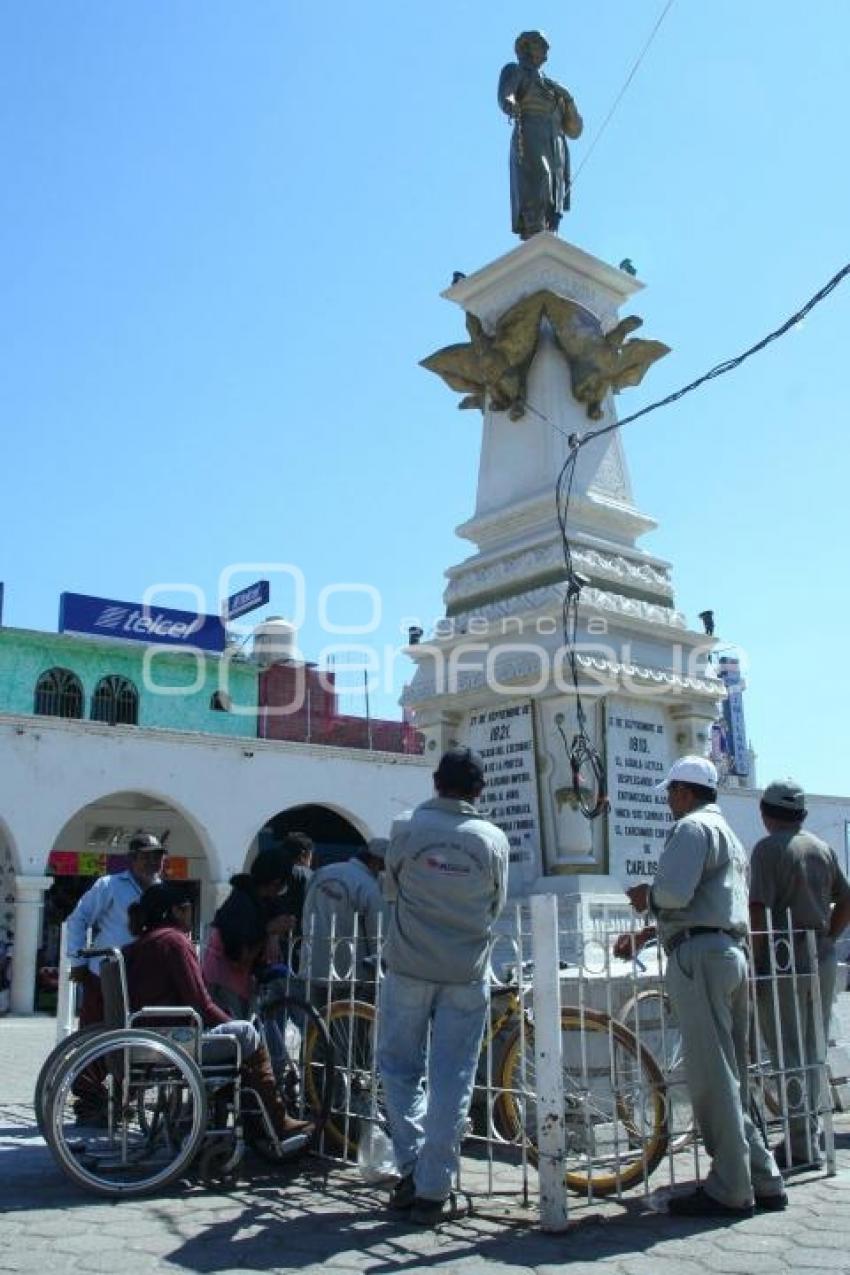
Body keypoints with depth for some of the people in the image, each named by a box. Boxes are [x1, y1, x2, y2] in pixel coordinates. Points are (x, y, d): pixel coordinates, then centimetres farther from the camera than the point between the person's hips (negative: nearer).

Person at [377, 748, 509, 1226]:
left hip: (410, 967, 0)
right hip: (467, 972, 1)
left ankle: (412, 1169, 13)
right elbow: (497, 904, 8)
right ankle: (434, 1191, 12)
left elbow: (391, 890, 7)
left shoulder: (406, 829, -7)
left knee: (400, 1066, 16)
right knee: (452, 1079, 7)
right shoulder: (493, 839, -4)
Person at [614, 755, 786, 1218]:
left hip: (700, 955, -10)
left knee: (711, 1076, -5)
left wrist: (646, 896, 0)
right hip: (733, 951, 10)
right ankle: (763, 1180, 19)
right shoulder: (727, 833, 26)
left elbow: (675, 892, -21)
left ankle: (729, 1190, 0)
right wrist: (649, 932, 26)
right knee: (731, 1074, 14)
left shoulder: (693, 827, -7)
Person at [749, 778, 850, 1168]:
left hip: (785, 959, -7)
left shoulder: (769, 847, -10)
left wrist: (755, 964, -12)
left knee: (788, 1054, 0)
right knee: (813, 1052, 16)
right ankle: (809, 1133, 25)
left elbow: (759, 910, -17)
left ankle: (802, 1144, 2)